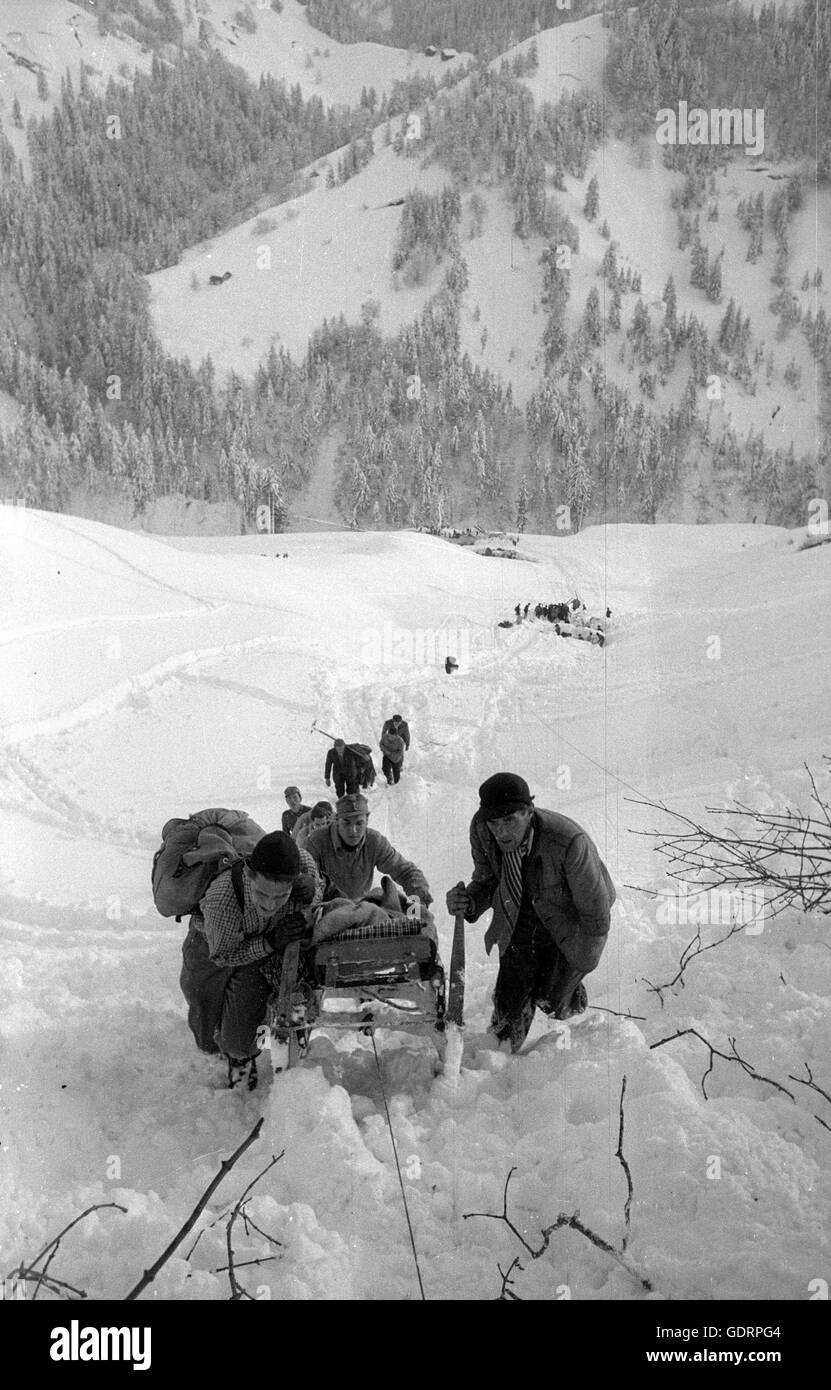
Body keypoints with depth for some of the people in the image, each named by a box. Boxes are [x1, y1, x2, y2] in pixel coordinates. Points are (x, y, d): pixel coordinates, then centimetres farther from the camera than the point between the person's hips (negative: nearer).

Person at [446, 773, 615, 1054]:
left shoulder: (569, 841, -40)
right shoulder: (481, 831, -26)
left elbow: (595, 911, -24)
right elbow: (487, 881, -5)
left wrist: (581, 966, -11)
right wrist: (468, 901, -30)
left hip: (569, 928, -3)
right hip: (521, 923, 3)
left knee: (550, 1002, 4)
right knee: (508, 1002, 8)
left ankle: (574, 997, 41)